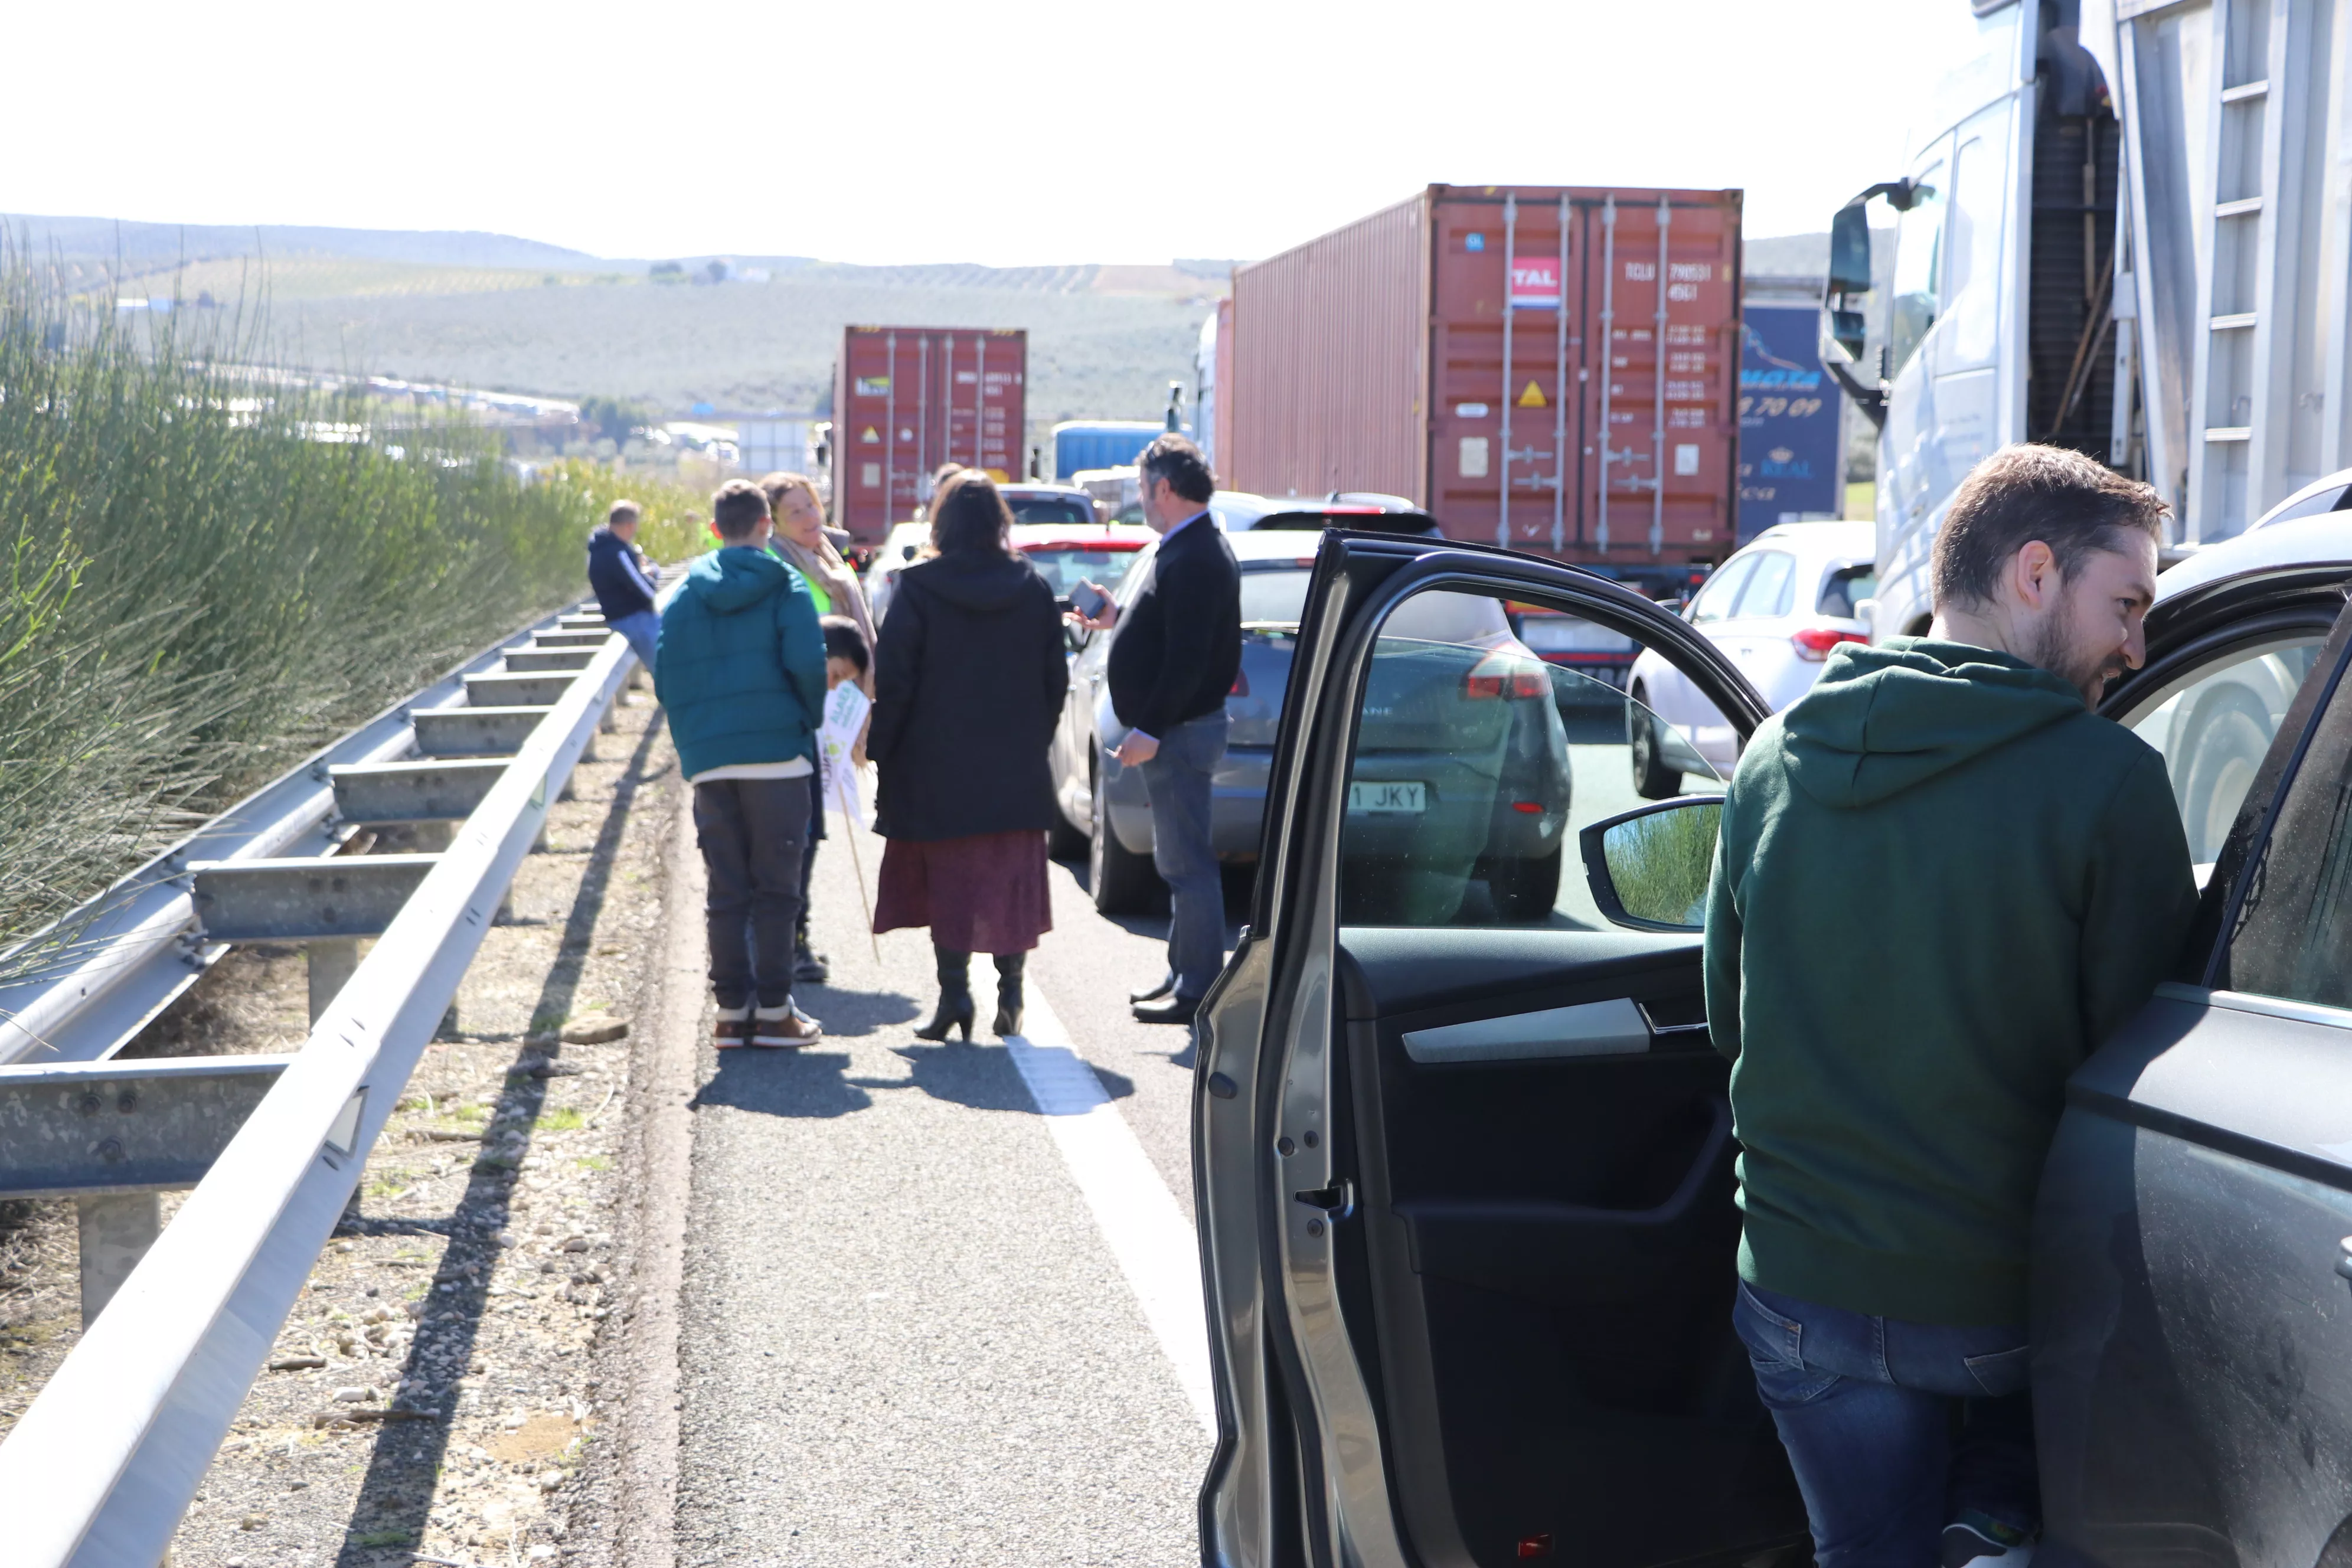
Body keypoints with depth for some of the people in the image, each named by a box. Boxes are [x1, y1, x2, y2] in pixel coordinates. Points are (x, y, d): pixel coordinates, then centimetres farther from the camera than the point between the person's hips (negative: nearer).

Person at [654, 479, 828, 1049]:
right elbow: (808, 664, -14)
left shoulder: (683, 594, 9)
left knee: (725, 891, 9)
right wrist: (810, 719, 3)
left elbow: (665, 680, 7)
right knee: (776, 888, 2)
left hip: (708, 761, 3)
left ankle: (732, 1010, 10)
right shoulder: (784, 586, -3)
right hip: (778, 753, -3)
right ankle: (773, 1010, 3)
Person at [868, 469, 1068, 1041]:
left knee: (949, 878, 6)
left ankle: (955, 993, 3)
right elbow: (1056, 679, 6)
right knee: (1012, 878, 10)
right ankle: (1010, 994, 9)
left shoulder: (919, 588, -9)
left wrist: (880, 750, 0)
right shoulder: (1034, 588, 2)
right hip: (1017, 770, 3)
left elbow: (894, 682, -8)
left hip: (939, 767, -3)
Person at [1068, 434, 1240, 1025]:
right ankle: (1184, 975, 25)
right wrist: (1117, 620, 21)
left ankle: (1197, 990, -2)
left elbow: (1187, 658, -25)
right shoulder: (1192, 549, 15)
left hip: (1178, 732, -11)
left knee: (1186, 863, -6)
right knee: (1181, 861, 17)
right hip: (1174, 730, 11)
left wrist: (1150, 729, -25)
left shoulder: (1194, 559, -19)